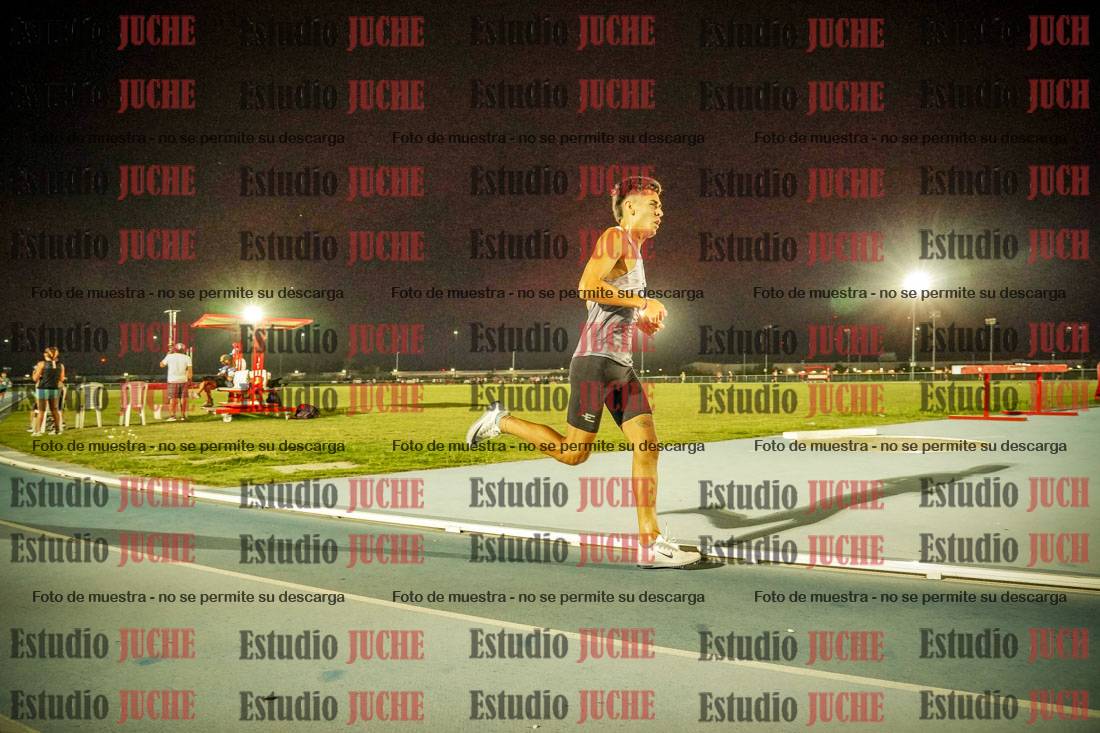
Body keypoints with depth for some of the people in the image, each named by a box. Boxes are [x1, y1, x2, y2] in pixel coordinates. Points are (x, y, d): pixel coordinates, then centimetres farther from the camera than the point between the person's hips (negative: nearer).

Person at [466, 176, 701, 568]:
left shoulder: (632, 248, 21)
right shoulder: (615, 237, -7)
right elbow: (587, 288, -23)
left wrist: (637, 320, 17)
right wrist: (644, 303, -18)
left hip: (622, 366, 9)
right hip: (596, 361, -9)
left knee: (647, 447, -1)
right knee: (573, 452, -2)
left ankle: (652, 544, -2)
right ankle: (502, 422, 17)